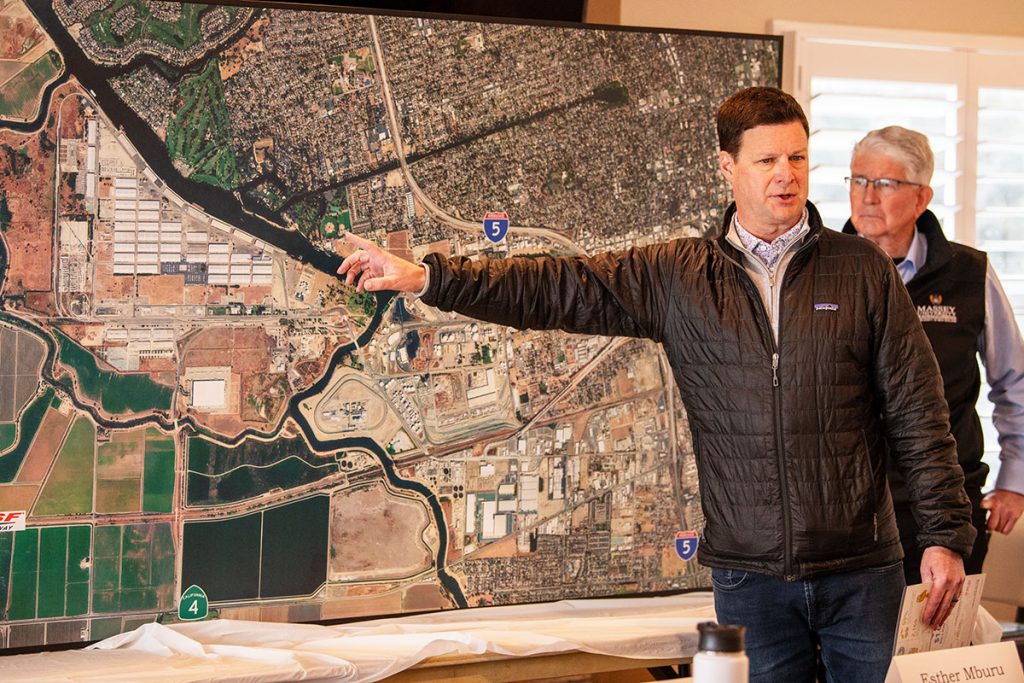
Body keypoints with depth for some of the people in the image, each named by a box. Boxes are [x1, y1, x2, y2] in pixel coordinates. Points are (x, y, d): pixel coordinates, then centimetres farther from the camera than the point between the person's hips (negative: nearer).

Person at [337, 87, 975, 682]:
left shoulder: (863, 269, 1)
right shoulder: (677, 277, 3)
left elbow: (918, 413, 1)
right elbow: (559, 288, 1)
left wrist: (947, 536, -2)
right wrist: (428, 277, -6)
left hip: (861, 570, -1)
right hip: (751, 573, 1)